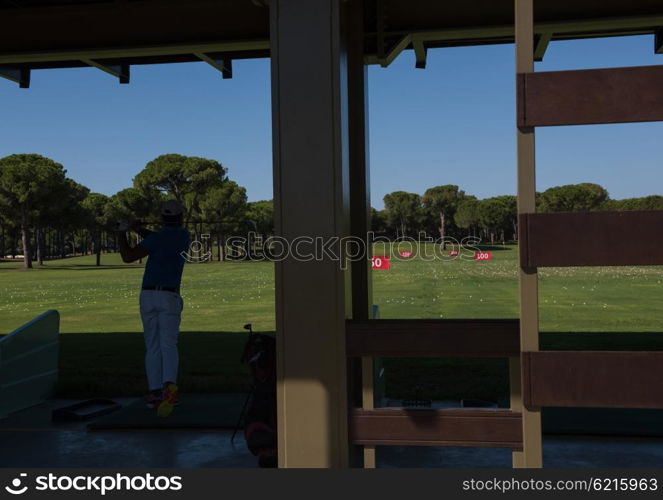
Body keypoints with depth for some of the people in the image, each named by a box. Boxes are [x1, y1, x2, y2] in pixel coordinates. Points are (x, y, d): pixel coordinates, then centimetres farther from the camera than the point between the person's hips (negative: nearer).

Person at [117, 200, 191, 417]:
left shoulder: (156, 238, -3)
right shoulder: (185, 237, 10)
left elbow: (128, 257, -2)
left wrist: (122, 234, 13)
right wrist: (140, 231, 15)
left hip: (148, 295, 0)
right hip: (169, 296, 0)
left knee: (152, 346, 9)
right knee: (168, 344, -10)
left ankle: (154, 392, 5)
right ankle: (169, 385, -34)